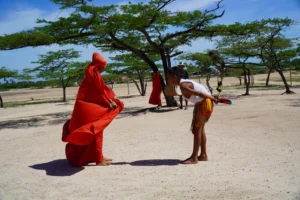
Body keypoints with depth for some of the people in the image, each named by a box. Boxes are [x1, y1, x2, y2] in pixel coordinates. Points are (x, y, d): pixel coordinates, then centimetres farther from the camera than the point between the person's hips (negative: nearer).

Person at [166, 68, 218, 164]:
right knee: (200, 129, 15)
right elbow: (200, 91, 12)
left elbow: (199, 94, -20)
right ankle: (203, 155, 25)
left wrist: (213, 98, -12)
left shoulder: (183, 86, -19)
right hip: (200, 104, 10)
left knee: (197, 130, -5)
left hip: (204, 103, -10)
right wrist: (212, 97, 10)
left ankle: (194, 158, 2)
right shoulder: (184, 83, 12)